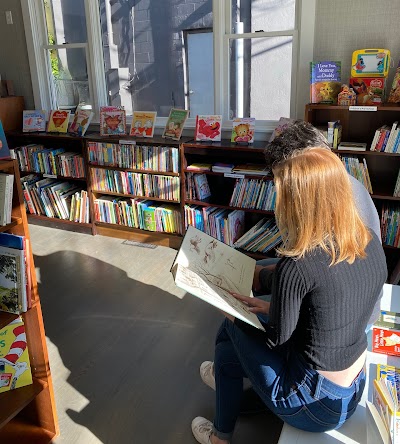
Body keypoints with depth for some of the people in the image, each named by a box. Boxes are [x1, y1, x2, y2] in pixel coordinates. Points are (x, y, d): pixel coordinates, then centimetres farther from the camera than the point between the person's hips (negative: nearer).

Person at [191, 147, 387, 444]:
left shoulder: (297, 266, -30)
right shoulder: (371, 242, -8)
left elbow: (277, 337, -14)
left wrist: (234, 316, 3)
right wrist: (277, 308, 7)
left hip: (316, 408, -6)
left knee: (227, 352, 14)